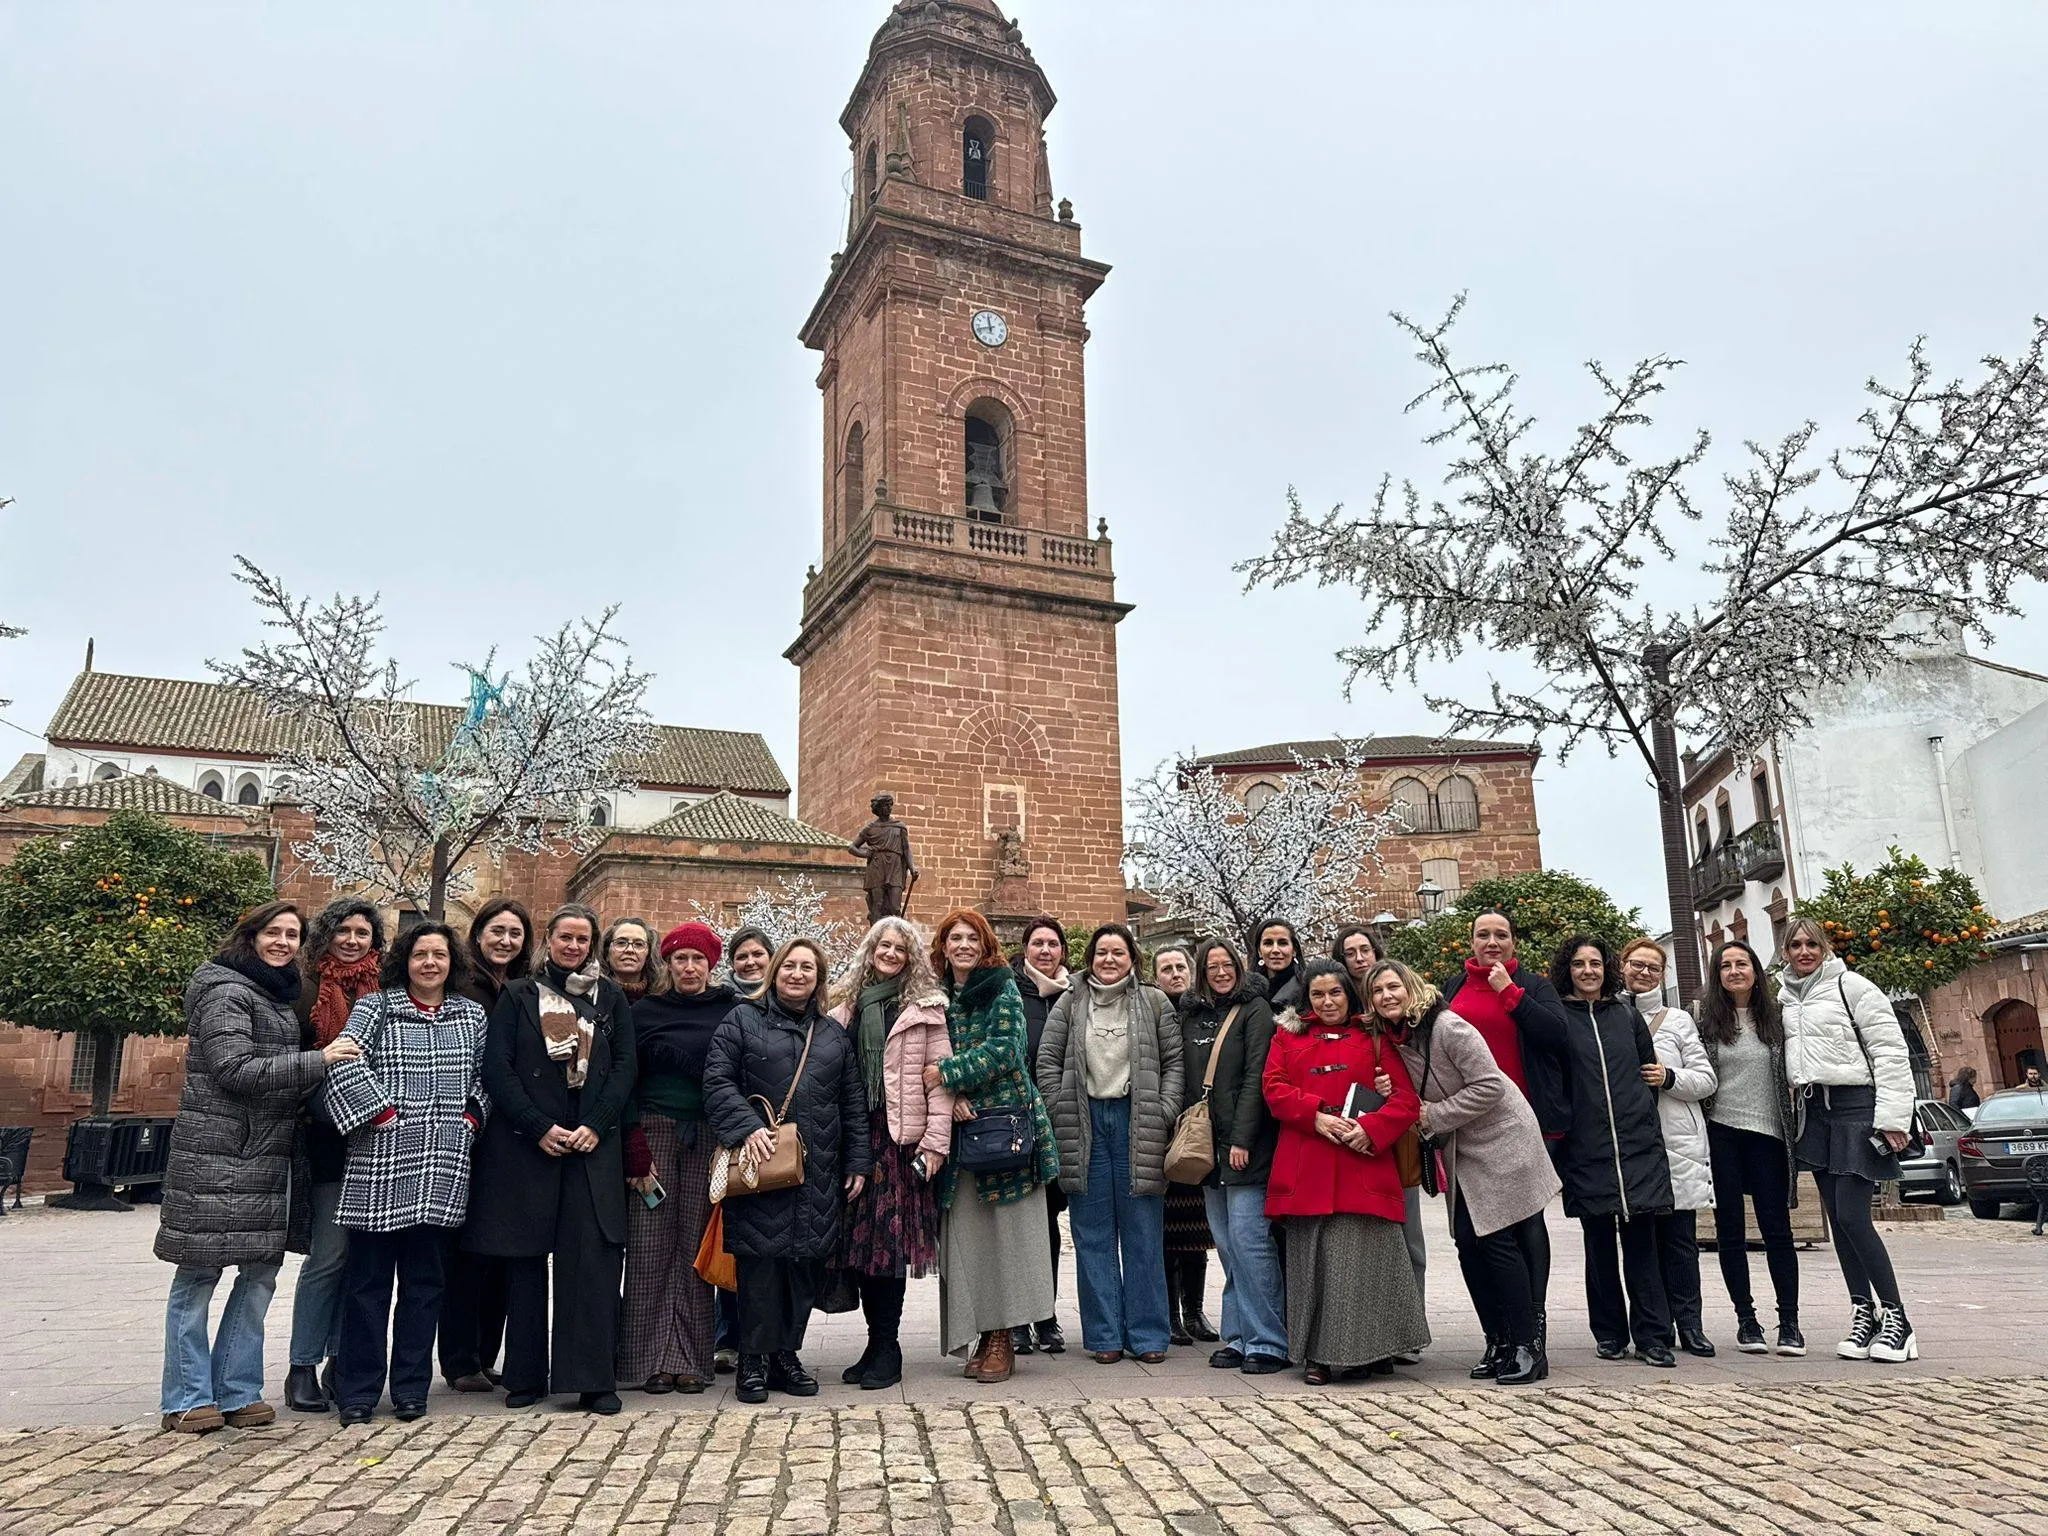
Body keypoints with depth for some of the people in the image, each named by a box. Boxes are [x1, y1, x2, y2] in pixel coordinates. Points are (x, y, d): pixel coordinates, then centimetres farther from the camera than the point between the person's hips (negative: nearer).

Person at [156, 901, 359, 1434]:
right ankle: (188, 1399, 10)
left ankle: (237, 1392, 17)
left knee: (261, 1273, 7)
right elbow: (235, 1069, -17)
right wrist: (318, 1060, -17)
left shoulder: (281, 998, 18)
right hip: (215, 1155, -8)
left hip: (267, 1156, 8)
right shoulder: (226, 991, -7)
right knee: (199, 1274, 1)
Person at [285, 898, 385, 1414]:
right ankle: (302, 1368, 9)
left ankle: (341, 1363, 18)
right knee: (329, 1252, -4)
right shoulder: (305, 988, 0)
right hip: (326, 1135, -3)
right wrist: (299, 1112, -9)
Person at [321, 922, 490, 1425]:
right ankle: (358, 1392, 12)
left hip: (443, 1165, 3)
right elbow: (345, 1062, -9)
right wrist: (382, 1112, -12)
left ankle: (411, 1388, 18)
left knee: (424, 1277, 8)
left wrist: (471, 1118, 3)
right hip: (381, 1162, -3)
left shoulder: (473, 1015, 14)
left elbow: (484, 1076, 18)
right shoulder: (375, 1007, 3)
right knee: (369, 1276, 2)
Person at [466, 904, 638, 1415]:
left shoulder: (611, 998, 11)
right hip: (525, 1143, 0)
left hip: (592, 1144, 1)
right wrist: (539, 1127, -10)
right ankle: (526, 1376, 16)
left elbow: (625, 1065, 5)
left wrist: (596, 1125, -9)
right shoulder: (517, 995, 7)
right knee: (525, 1259, 4)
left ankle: (594, 1379, -1)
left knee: (593, 1257, -5)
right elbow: (496, 1067, -1)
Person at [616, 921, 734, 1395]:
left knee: (695, 1246, 1)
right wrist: (634, 1149, -6)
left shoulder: (731, 1011, 7)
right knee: (650, 1247, -3)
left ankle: (690, 1357, 9)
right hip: (654, 1131, 0)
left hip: (709, 1138, 0)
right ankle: (651, 1359, 5)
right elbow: (626, 1084, 4)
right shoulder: (646, 1012, 7)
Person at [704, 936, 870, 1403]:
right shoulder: (744, 1020, 5)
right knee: (760, 1259, -3)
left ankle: (786, 1354, 19)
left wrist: (857, 1162, 10)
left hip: (817, 1172, 4)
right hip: (760, 1165, -4)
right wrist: (747, 1126, -17)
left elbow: (853, 1103, 16)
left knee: (804, 1261, 6)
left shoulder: (834, 1036, 17)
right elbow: (717, 1081, -4)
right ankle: (754, 1360, 9)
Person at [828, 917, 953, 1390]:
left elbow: (940, 1078, -3)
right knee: (861, 1239, 5)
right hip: (857, 1136, 4)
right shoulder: (848, 1005, 14)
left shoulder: (925, 1006, 2)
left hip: (903, 1137, -4)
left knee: (891, 1241, -4)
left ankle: (886, 1348, 7)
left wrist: (937, 1140, -9)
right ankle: (877, 1344, 16)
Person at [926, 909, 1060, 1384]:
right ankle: (981, 1335, 13)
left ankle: (1002, 1336, 7)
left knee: (1005, 1230, -1)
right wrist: (953, 1096, -11)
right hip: (958, 1129, 4)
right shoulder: (937, 997, 11)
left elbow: (1002, 1050, -12)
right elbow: (931, 1059, 7)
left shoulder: (1003, 989, 0)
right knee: (965, 1234, 3)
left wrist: (948, 1073, -15)